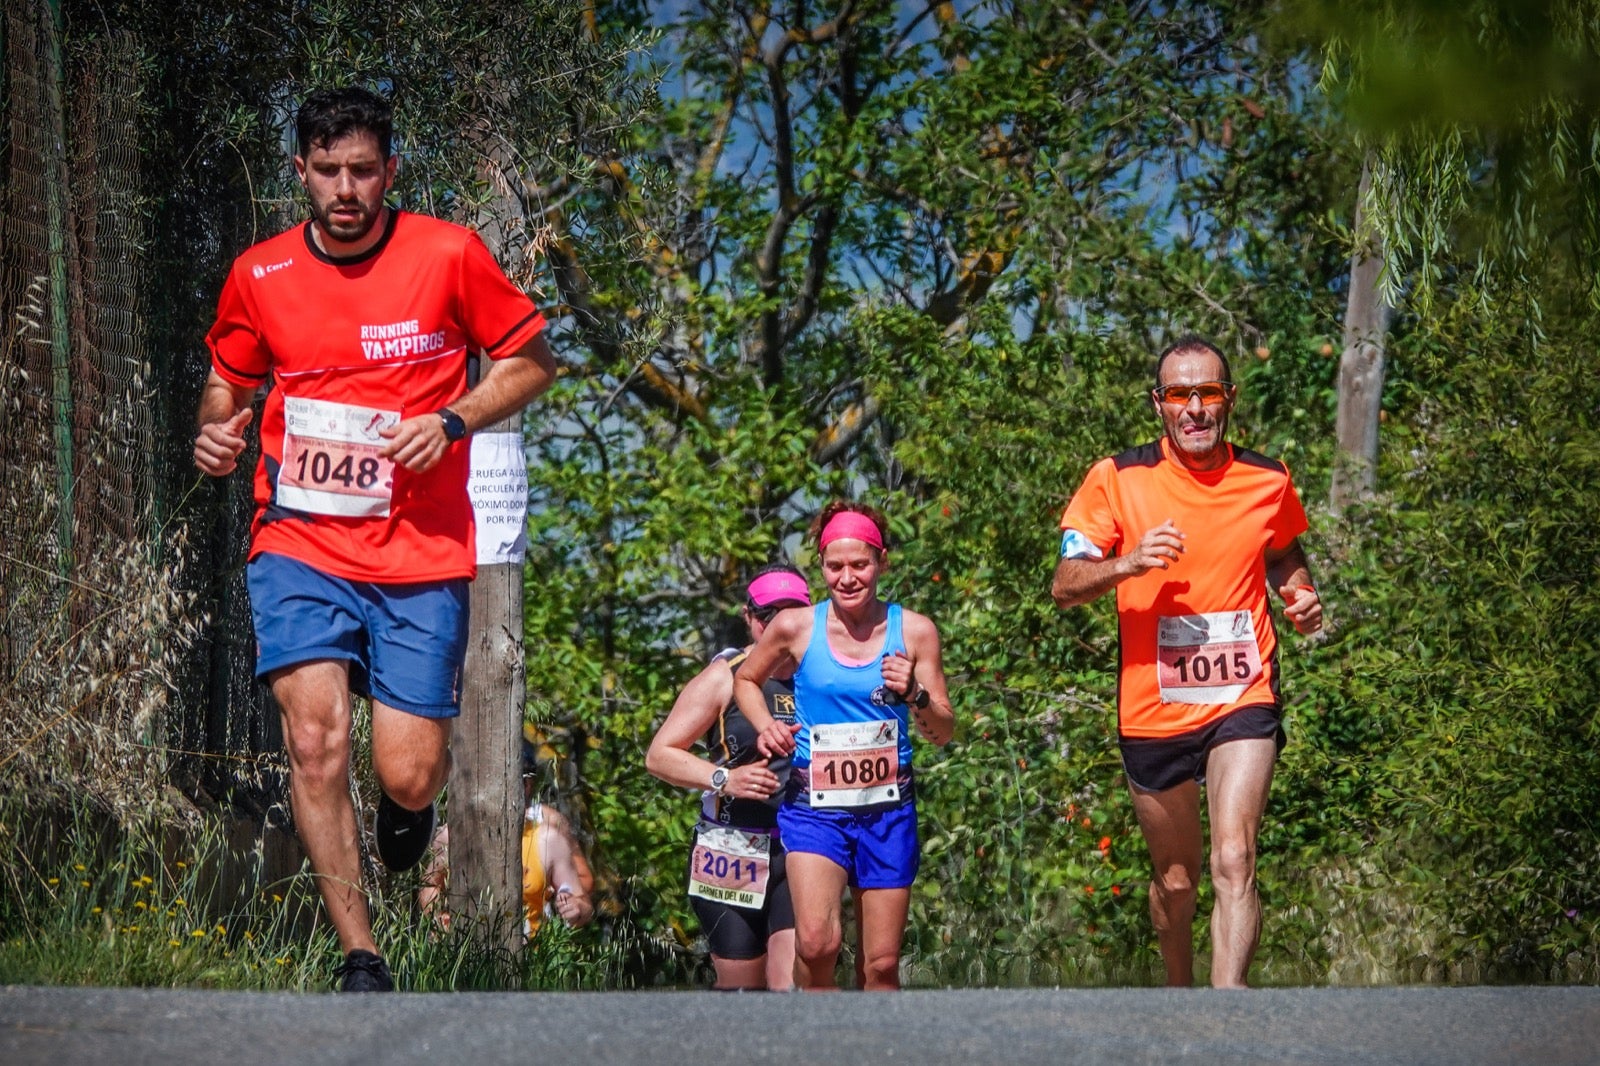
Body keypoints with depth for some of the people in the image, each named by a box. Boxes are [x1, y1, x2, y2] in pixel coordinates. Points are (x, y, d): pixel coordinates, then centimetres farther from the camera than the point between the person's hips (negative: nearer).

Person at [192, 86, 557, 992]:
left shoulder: (449, 256, -3)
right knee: (316, 738, -18)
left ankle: (411, 802, 37)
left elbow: (532, 361, 7)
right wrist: (216, 431, -3)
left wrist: (451, 421, -10)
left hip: (422, 554, -1)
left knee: (409, 775, -5)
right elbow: (229, 378, 20)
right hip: (302, 546, 1)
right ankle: (361, 960, -7)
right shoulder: (260, 276, 3)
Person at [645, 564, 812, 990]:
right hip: (734, 855, -1)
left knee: (794, 981, -14)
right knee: (739, 983, 5)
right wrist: (724, 779, -13)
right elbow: (659, 754, 0)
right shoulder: (725, 678, 1)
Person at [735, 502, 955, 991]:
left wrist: (914, 696, -15)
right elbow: (745, 679, 18)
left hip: (888, 809, 2)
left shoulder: (913, 631, 1)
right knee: (816, 940, -25)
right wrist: (764, 726, -2)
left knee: (881, 965, 6)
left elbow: (943, 731, 6)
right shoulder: (796, 627, -2)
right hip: (814, 806, -2)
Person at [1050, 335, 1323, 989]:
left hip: (1243, 700, -1)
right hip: (1152, 709, 1)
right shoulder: (1117, 481, -3)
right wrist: (1128, 564, -24)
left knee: (1233, 860, -20)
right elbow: (1065, 587, -5)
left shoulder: (1268, 481, 3)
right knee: (1175, 877, 13)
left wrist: (1301, 598, 1)